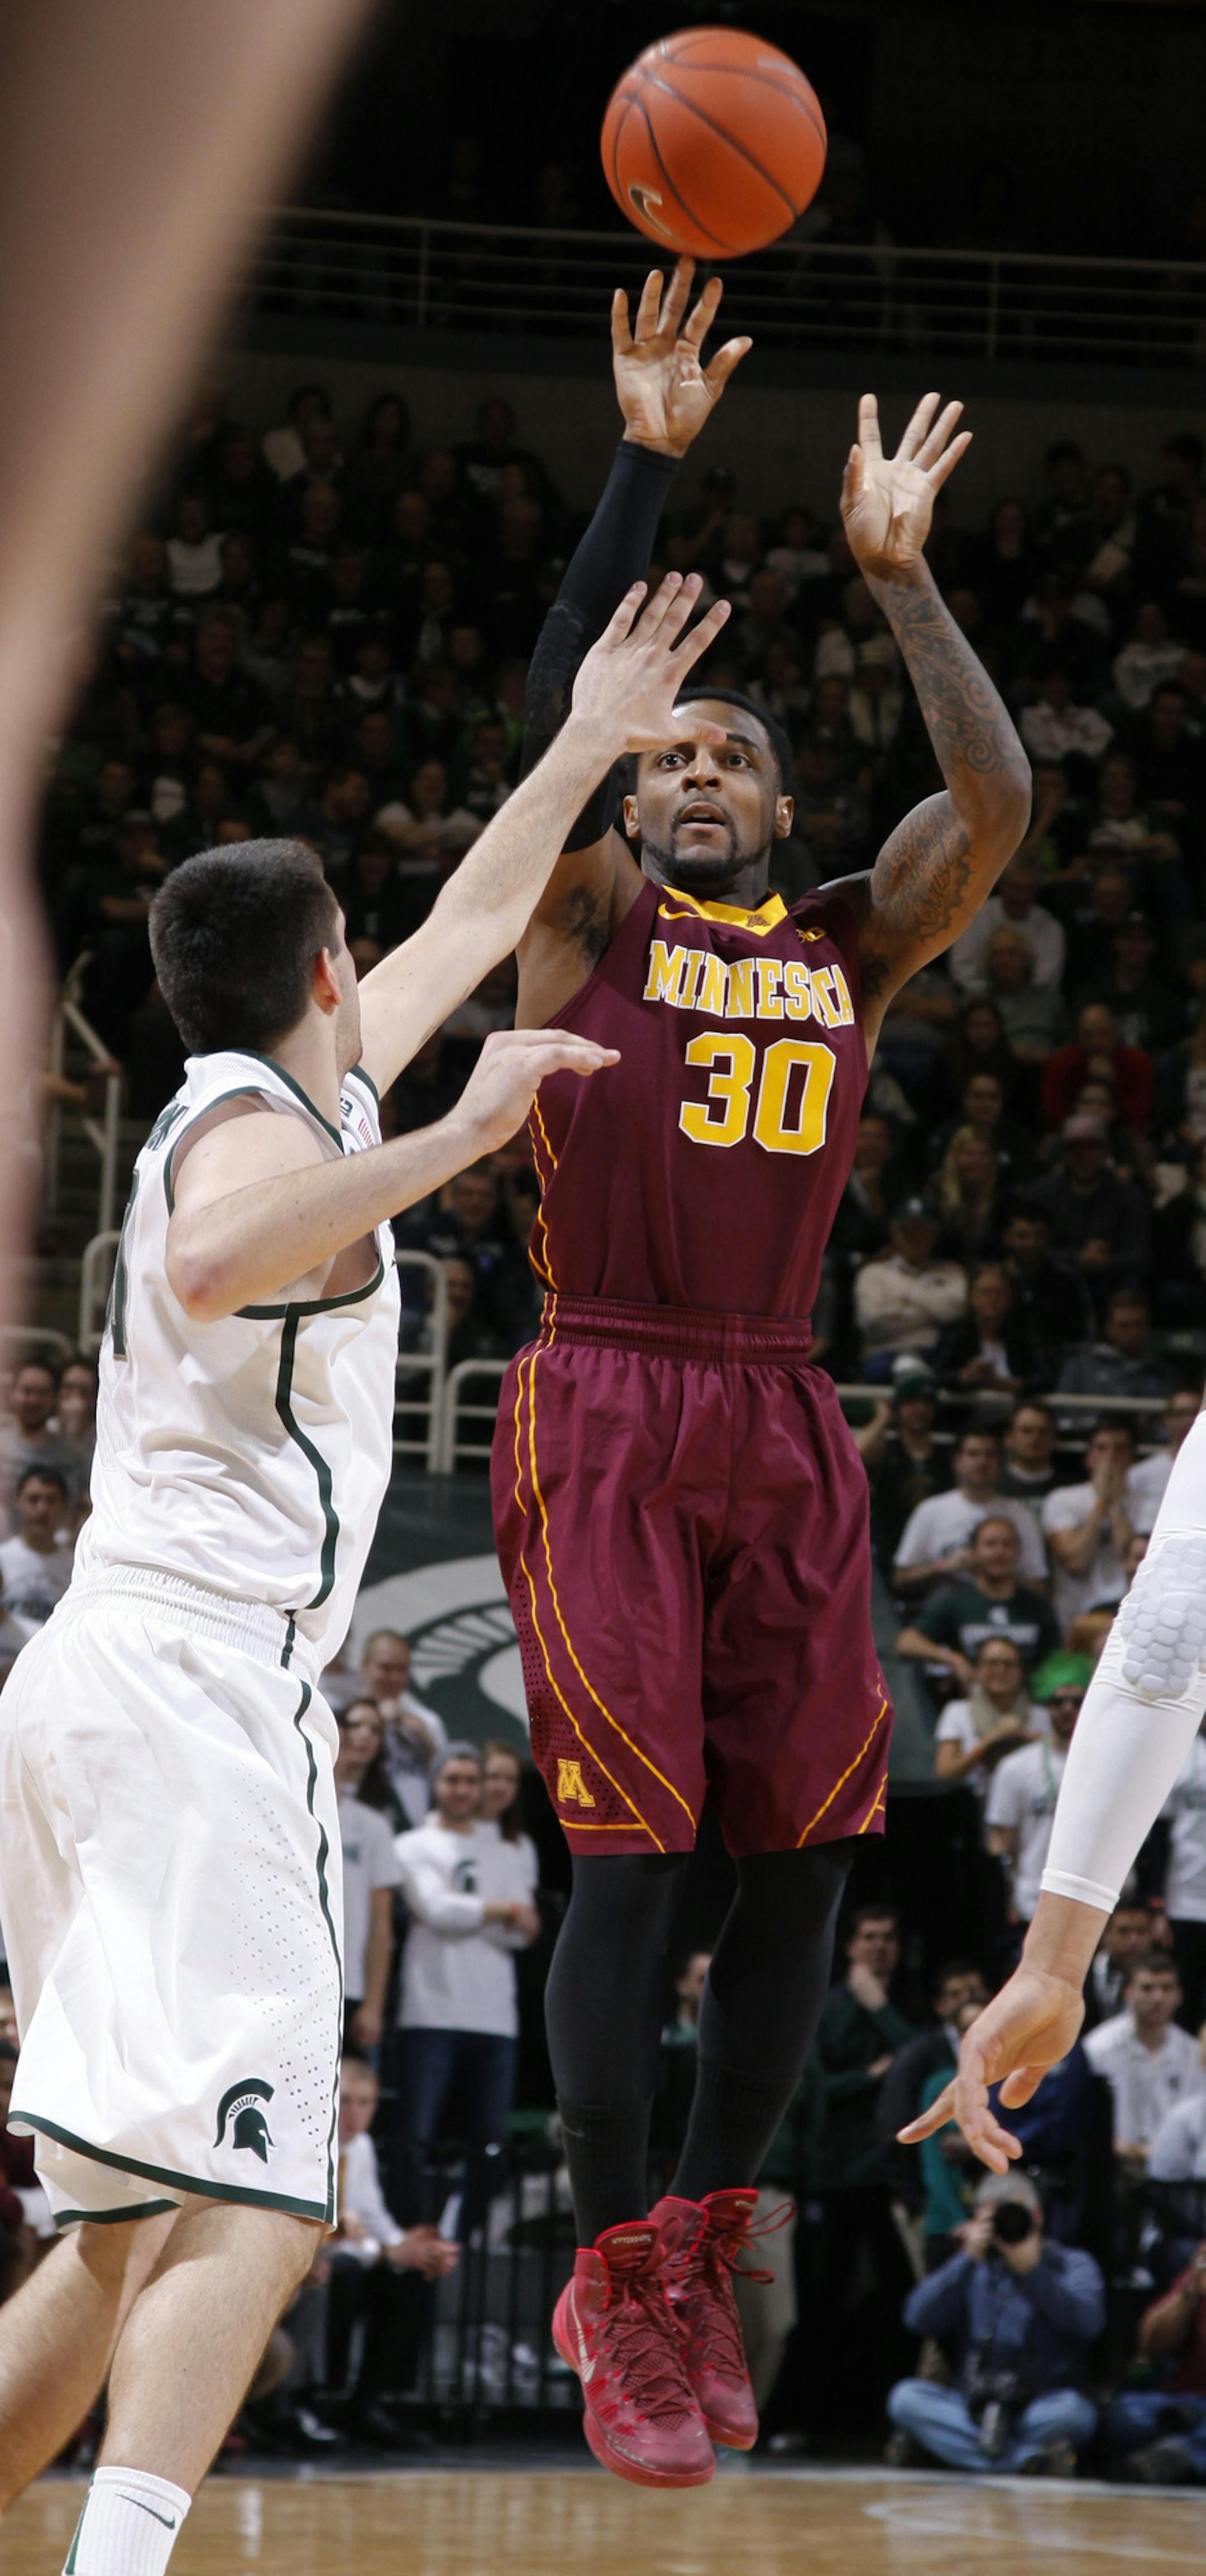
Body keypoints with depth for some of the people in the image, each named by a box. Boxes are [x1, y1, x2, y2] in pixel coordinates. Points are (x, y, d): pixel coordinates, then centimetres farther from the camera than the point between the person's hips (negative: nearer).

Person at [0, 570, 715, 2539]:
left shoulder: (275, 1101, 23)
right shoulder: (264, 1123, -5)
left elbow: (468, 930, 39)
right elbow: (212, 1263, -30)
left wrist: (589, 747, 45)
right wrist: (458, 1140, -25)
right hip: (194, 1684, -10)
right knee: (247, 2206, -20)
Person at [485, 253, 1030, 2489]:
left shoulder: (850, 948, 14)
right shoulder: (590, 915, 5)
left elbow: (997, 804, -1)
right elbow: (558, 705, -10)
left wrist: (902, 577, -3)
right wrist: (648, 462, -14)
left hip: (782, 1425, 4)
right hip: (604, 1411, -4)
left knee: (804, 1848, 1)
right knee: (633, 1852, -8)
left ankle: (697, 2257, 15)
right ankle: (618, 2290, 2)